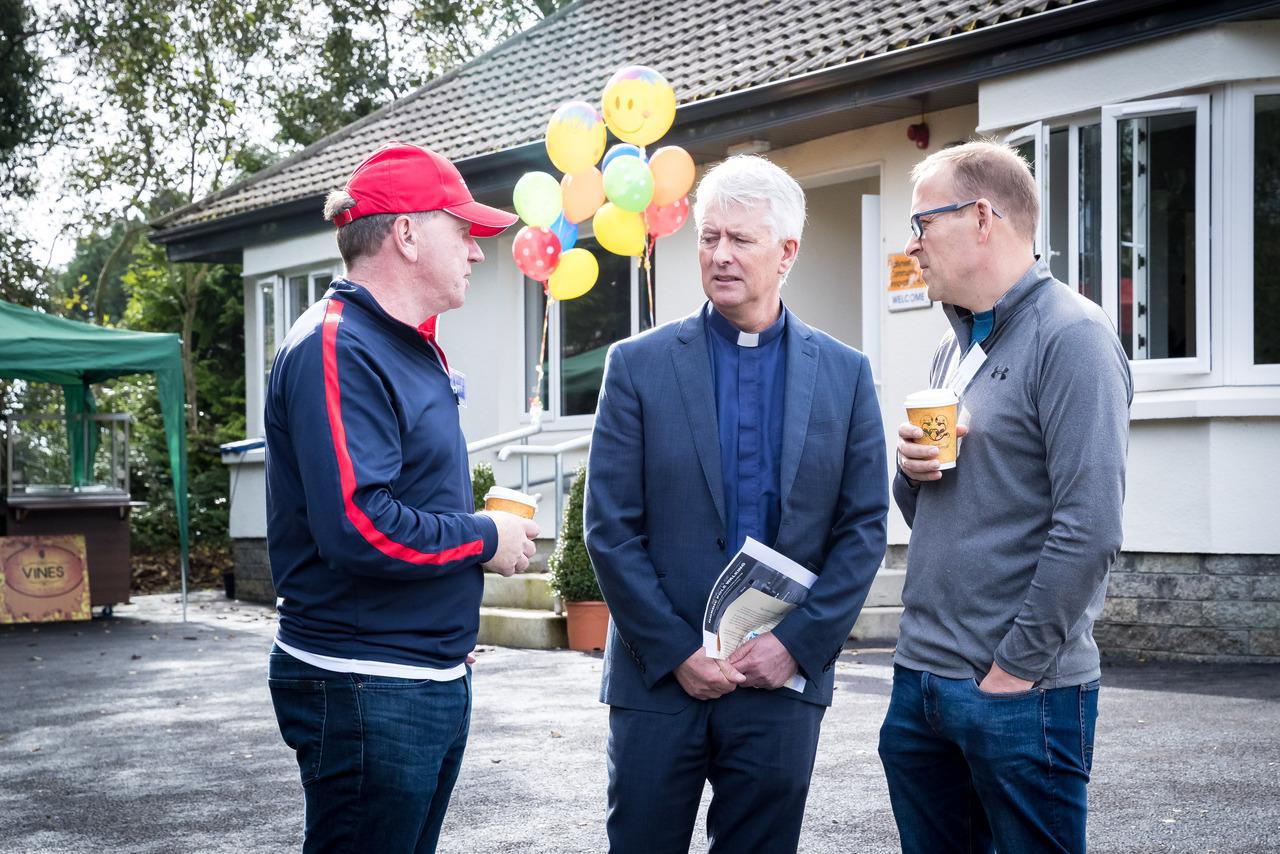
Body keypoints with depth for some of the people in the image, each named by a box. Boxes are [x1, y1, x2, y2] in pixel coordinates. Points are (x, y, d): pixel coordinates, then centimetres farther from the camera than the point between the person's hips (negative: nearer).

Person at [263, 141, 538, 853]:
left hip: (435, 679, 10)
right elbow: (358, 526, -27)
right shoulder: (338, 350, -17)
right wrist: (486, 539, -14)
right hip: (365, 688, -10)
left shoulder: (410, 347, 15)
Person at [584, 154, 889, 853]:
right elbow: (609, 529, -3)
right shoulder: (638, 365, 0)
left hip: (784, 677, 1)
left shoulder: (844, 374, 5)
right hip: (660, 675, -1)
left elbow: (863, 528, 3)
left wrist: (797, 643, -7)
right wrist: (677, 651, -9)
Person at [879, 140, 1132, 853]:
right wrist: (911, 471, 0)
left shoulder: (1071, 336, -12)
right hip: (922, 677, 8)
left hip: (1021, 691, -8)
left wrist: (1014, 669, -16)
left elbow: (1090, 530, -19)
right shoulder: (956, 347, 15)